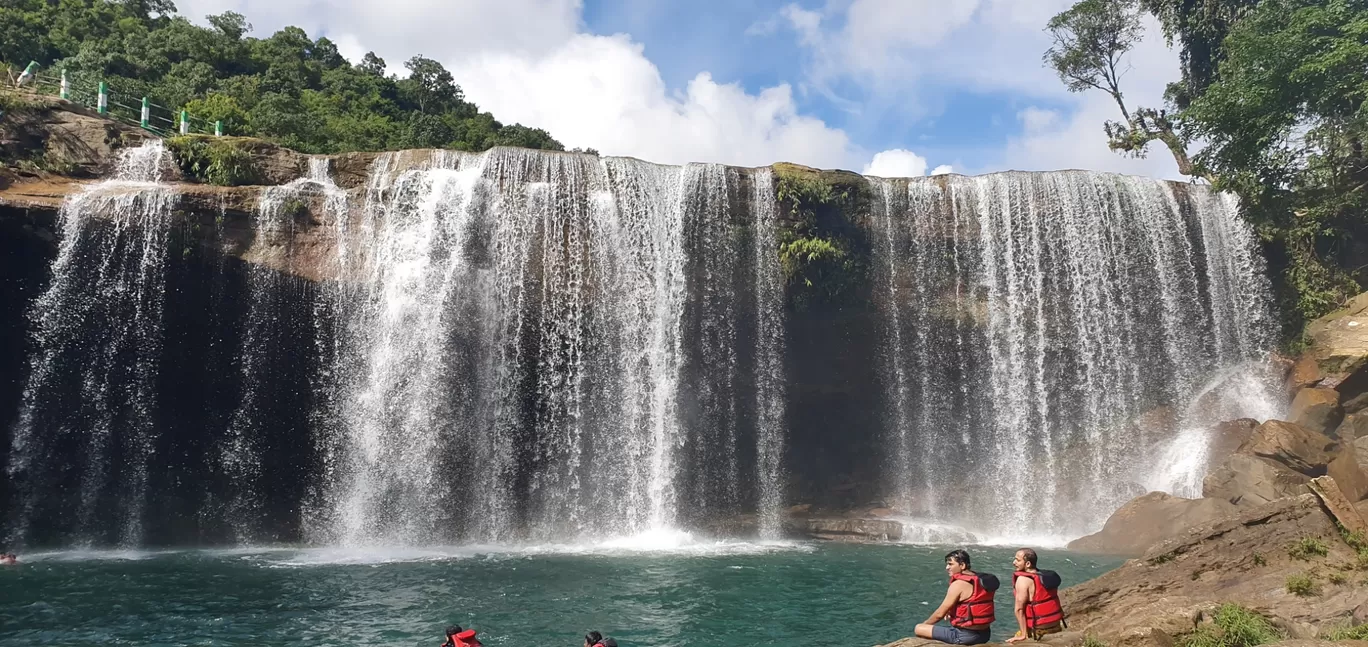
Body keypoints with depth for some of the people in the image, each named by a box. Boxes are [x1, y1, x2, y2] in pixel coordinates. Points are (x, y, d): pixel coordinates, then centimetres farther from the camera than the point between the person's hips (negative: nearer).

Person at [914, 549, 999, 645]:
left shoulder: (958, 584, -17)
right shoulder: (980, 579, 7)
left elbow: (940, 614, -12)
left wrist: (924, 624, 5)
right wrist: (951, 612, 14)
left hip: (965, 636, -9)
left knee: (919, 629, -5)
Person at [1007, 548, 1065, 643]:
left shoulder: (1023, 579, -17)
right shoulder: (1047, 576, 7)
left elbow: (1019, 608, -20)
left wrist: (1023, 635, -18)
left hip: (1039, 629, -8)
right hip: (1056, 626, 8)